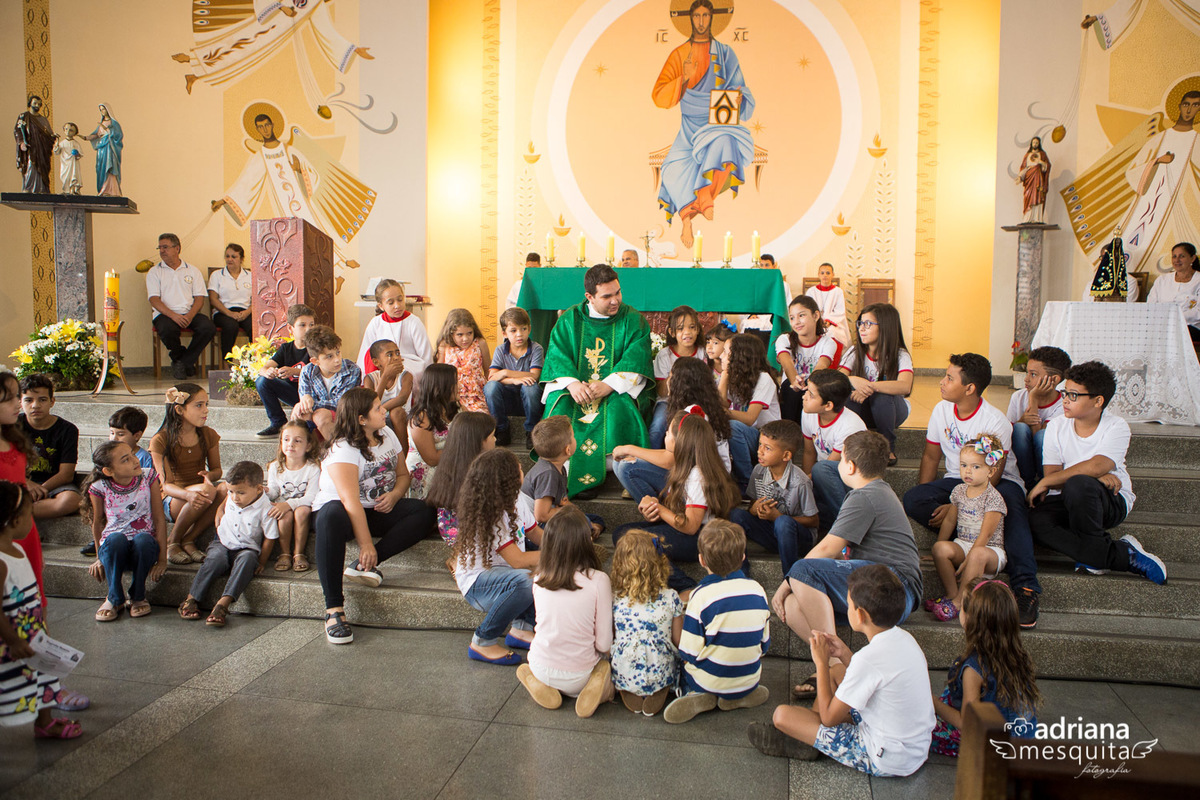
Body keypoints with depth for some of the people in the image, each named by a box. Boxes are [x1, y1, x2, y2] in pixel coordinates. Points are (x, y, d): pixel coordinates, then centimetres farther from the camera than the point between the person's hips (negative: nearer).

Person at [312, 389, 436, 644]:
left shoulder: (387, 435, 4)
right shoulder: (343, 449, -19)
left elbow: (403, 474, 13)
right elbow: (350, 500, -28)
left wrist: (394, 494, -11)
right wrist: (366, 544, -34)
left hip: (378, 511, 6)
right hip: (341, 509, -6)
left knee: (424, 512, -18)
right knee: (332, 516, -43)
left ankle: (363, 564, -27)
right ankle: (334, 609, -41)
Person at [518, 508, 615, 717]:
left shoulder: (539, 580, -8)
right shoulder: (598, 580, -19)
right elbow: (604, 643, -14)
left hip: (541, 669, 4)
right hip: (577, 677, -4)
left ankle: (540, 684, 6)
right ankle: (600, 689, -6)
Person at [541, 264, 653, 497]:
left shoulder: (633, 320, 2)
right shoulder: (570, 319, 7)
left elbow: (635, 360, -11)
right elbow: (557, 355, -4)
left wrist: (608, 385, -26)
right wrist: (572, 383, -23)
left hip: (618, 389, -1)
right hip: (576, 388, 2)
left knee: (619, 407, -34)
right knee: (558, 403, -29)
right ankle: (559, 473, -23)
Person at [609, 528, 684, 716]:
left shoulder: (614, 598, -7)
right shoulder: (671, 597, -8)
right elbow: (678, 643, 0)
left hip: (623, 677, 1)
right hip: (661, 676, 0)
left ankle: (627, 692, 10)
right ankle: (661, 691, 7)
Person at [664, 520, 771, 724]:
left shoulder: (701, 596, -21)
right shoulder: (757, 590, -7)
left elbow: (689, 653, -16)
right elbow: (765, 644, 4)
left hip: (709, 681, -5)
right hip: (749, 681, 5)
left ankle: (703, 698, -2)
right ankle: (740, 697, 8)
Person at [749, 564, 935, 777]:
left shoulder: (869, 658, -29)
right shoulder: (902, 637, -4)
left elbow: (829, 717, -18)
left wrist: (821, 662, -10)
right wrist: (846, 655, 1)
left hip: (887, 762, -9)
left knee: (782, 715, -9)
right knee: (836, 671, 21)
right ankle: (809, 731, 26)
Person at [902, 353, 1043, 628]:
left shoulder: (996, 422, -17)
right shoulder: (942, 411, 0)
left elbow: (992, 476, -19)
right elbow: (931, 456, 9)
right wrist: (924, 499, -2)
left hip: (1000, 483, -5)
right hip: (956, 481, 5)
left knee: (1012, 508, -40)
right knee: (912, 499, -24)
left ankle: (1026, 588, -43)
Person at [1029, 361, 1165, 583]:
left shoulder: (1116, 427, -8)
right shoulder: (1056, 427, 2)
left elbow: (1096, 466, -25)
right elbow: (1052, 474, -6)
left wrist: (1045, 483, -24)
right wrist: (1098, 478, -21)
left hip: (1111, 503, -3)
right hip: (1067, 502, 3)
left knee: (1078, 484, -38)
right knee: (1037, 521, -32)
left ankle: (1093, 552, -13)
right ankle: (1122, 554, -22)